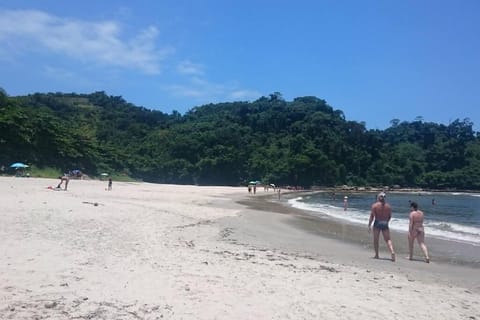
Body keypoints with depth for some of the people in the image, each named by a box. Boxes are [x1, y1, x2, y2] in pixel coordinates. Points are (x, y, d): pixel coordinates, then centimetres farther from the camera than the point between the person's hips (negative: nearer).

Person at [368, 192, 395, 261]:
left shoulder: (375, 205, -6)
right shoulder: (388, 206, 5)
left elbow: (372, 216, -9)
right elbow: (390, 216, 12)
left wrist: (369, 225, -5)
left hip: (377, 223, -3)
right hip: (385, 224, 3)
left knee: (375, 240, 10)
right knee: (388, 239, 6)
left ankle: (376, 255, 15)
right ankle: (392, 252, -16)